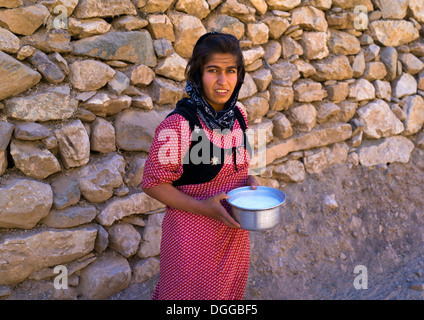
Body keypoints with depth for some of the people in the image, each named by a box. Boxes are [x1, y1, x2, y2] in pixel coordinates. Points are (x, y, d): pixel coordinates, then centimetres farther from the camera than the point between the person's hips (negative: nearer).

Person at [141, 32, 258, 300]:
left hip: (234, 233, 6)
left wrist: (249, 181, -7)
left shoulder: (239, 116, -3)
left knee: (229, 291, 25)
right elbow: (153, 183, -18)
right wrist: (202, 206, -26)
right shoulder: (179, 124, -24)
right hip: (193, 235, -6)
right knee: (191, 292, 14)